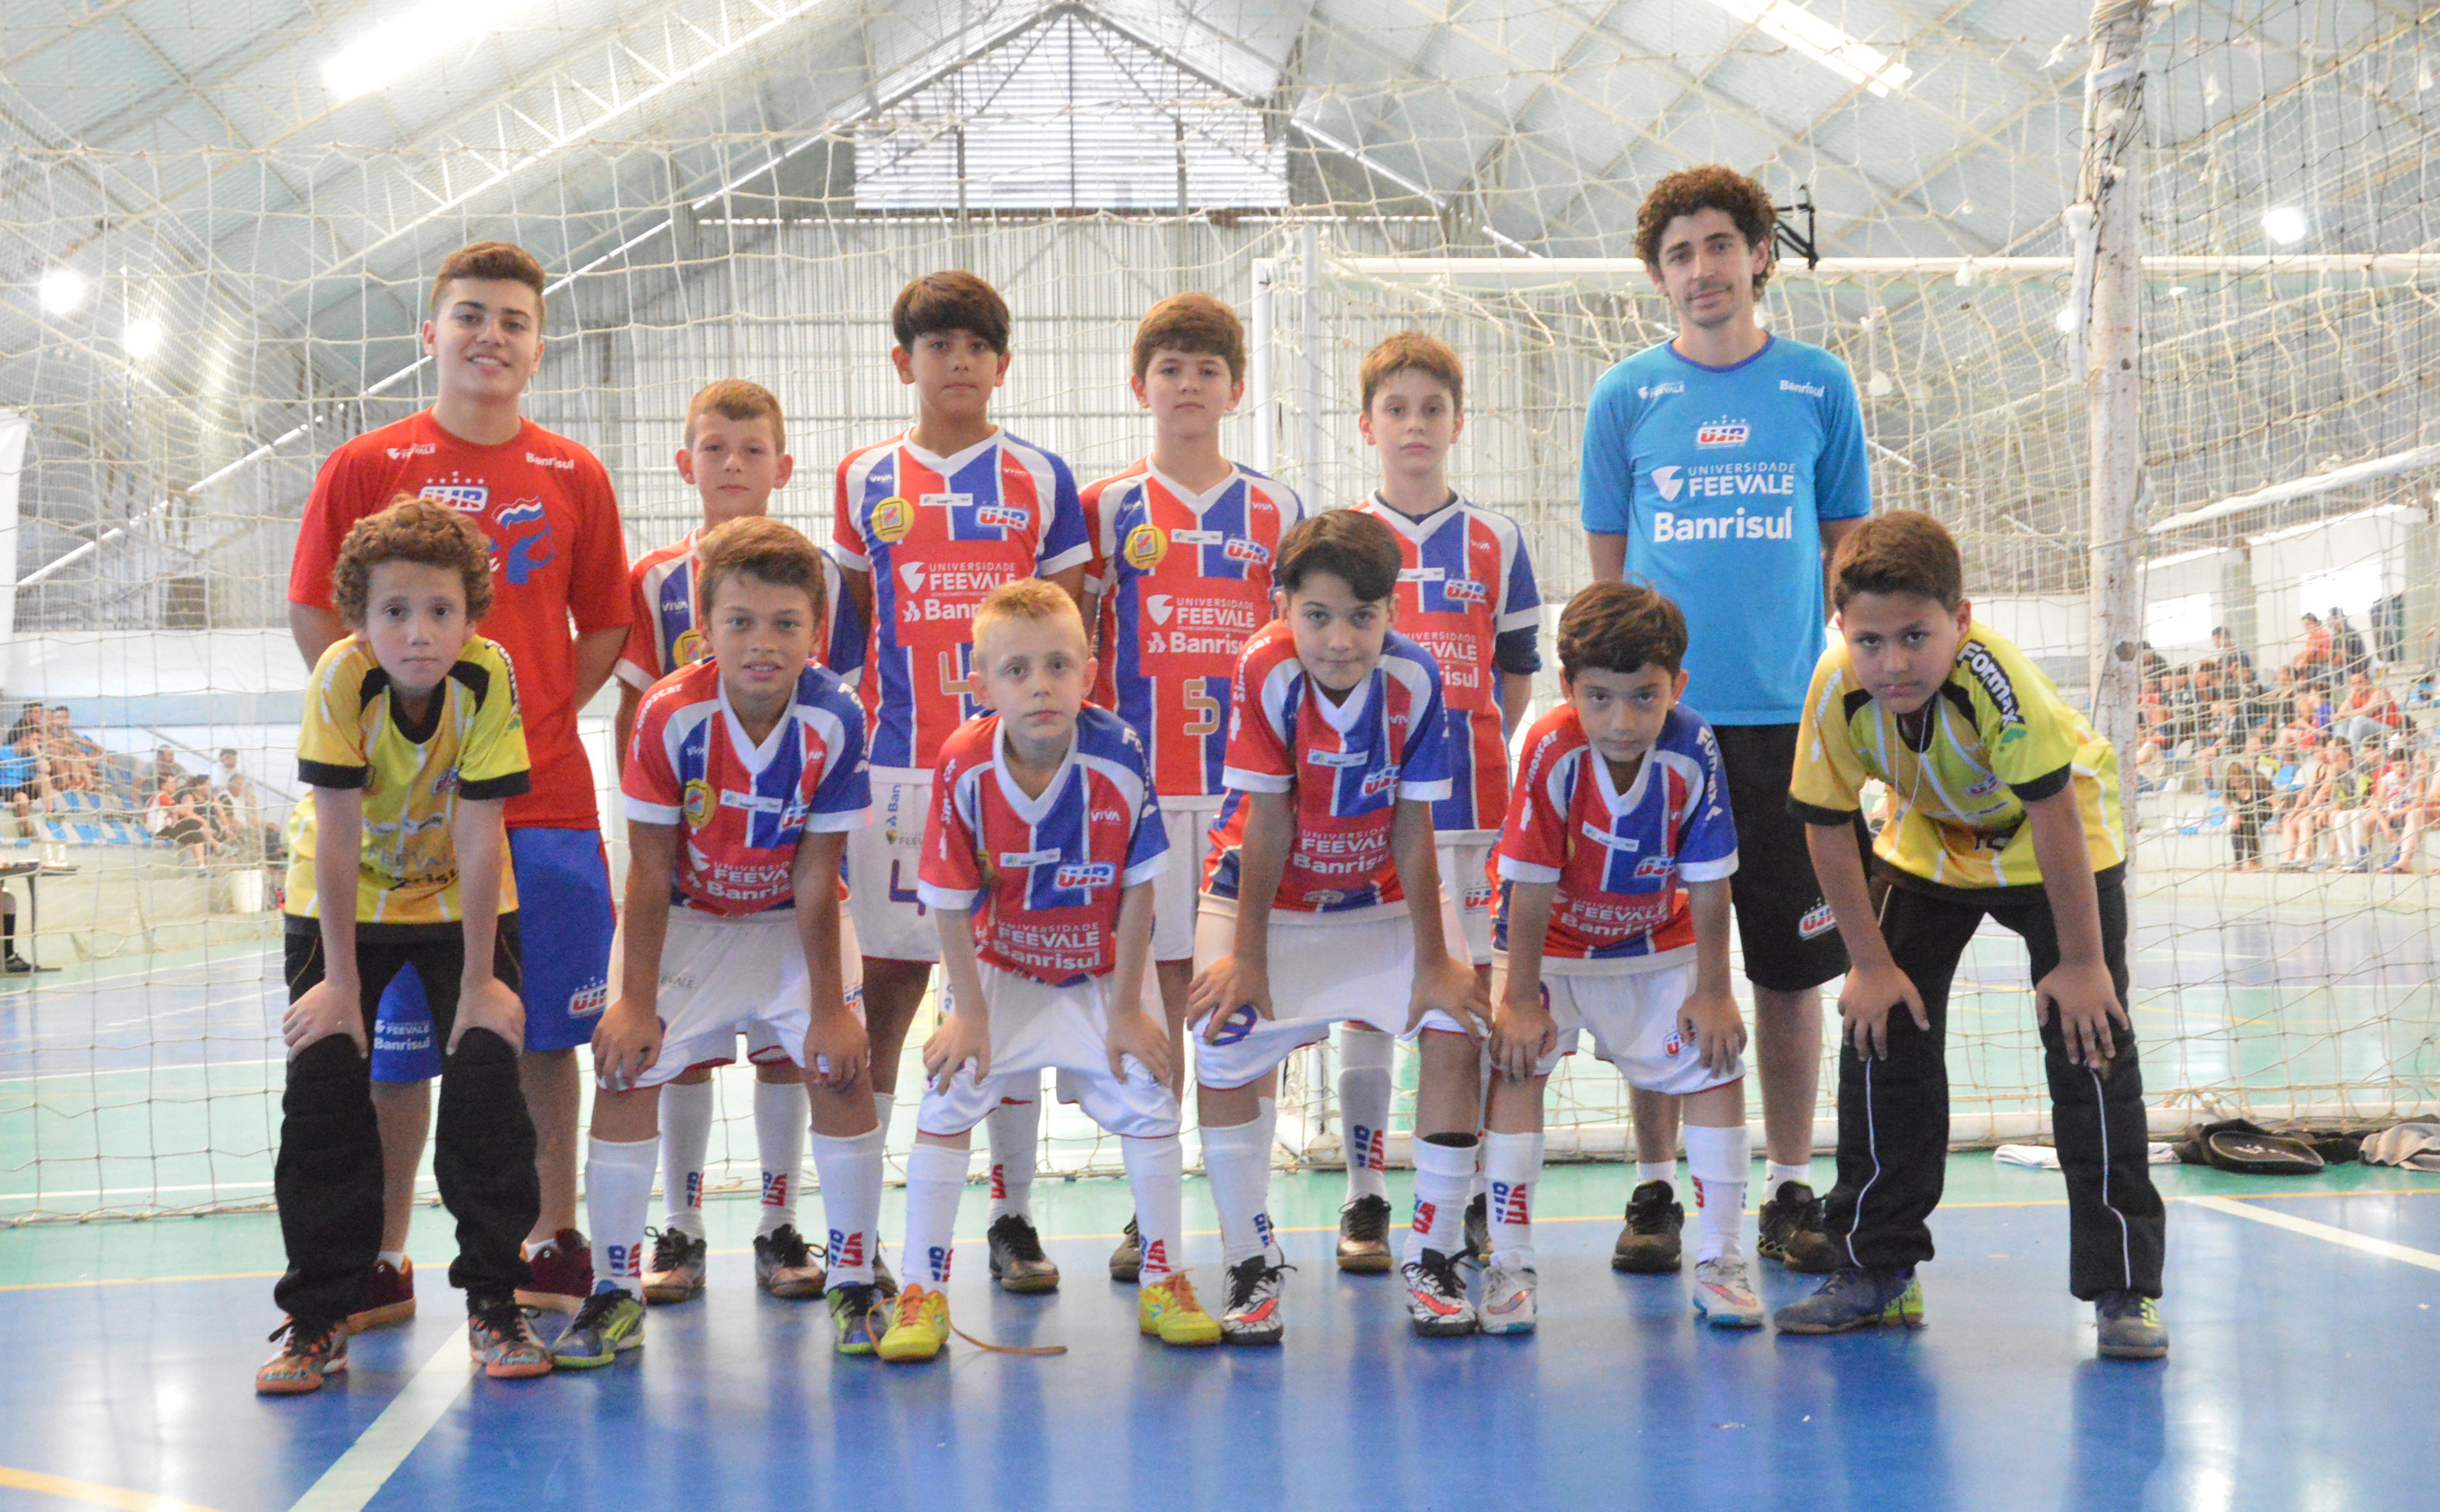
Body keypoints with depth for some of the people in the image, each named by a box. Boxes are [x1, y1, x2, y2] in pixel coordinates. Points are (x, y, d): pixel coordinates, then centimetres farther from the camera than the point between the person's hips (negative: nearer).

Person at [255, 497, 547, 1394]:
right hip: (343, 899, 0)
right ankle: (320, 1313, 8)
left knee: (486, 1077, -9)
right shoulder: (342, 678, -27)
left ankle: (494, 1302, 4)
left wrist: (478, 982, -18)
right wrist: (340, 982, -18)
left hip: (458, 898, 0)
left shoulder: (488, 678, -26)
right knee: (322, 1092, -4)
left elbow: (480, 838, -23)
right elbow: (337, 839, -22)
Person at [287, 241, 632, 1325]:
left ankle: (554, 1247, 21)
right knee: (395, 1041, 5)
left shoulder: (574, 477, 7)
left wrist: (544, 715, 1)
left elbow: (604, 627, 13)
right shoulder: (365, 468, 1)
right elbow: (313, 614, 1)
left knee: (545, 1031, 7)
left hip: (546, 797, 2)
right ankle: (381, 1265, 17)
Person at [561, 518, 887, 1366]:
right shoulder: (669, 715, -23)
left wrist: (831, 1006, -14)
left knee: (839, 1069, -13)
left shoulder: (835, 722, -23)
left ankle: (853, 1281, 3)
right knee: (625, 1071, -11)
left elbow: (815, 881, -16)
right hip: (686, 918, 0)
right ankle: (615, 1291, 4)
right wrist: (635, 1002, -12)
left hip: (792, 923, 0)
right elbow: (650, 871, -14)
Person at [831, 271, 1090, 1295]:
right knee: (886, 987, 2)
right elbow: (849, 618, 16)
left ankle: (1013, 1219, 13)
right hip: (899, 769, 1)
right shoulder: (866, 478, 9)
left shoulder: (1041, 478, 6)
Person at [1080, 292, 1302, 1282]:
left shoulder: (1275, 512, 10)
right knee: (1154, 984, 1)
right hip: (1139, 782, -1)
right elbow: (1071, 646, 7)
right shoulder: (1106, 508, 7)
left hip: (1249, 780, 1)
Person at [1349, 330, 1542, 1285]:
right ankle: (1364, 1198, 13)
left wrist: (1456, 744, 2)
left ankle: (1473, 1196, 14)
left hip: (1470, 808, 1)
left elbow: (1516, 683, 12)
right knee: (1363, 1000, 3)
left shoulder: (1495, 543, 8)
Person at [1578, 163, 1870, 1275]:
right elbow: (1604, 569, 9)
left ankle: (1790, 1193, 18)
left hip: (1785, 714, 0)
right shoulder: (1626, 396, 6)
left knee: (1792, 970, 5)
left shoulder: (1818, 387, 6)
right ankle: (1655, 1191, 16)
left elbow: (1847, 549, 11)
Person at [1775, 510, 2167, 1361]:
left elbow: (2055, 819, -30)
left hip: (2056, 845, -4)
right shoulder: (1837, 693, -27)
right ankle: (1877, 1272, 11)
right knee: (1881, 1031, -1)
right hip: (1929, 847, 4)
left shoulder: (1998, 682, -38)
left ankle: (2125, 1289, -3)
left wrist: (2080, 963, -24)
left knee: (2088, 1042, -12)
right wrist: (1872, 965, -11)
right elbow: (1828, 831, -14)